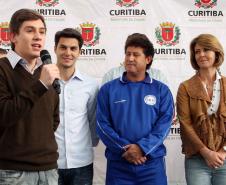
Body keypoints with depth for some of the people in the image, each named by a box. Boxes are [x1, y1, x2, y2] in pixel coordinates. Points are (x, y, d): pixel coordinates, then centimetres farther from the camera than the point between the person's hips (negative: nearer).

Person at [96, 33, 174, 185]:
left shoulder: (161, 90, 5)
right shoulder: (108, 89, 4)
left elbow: (164, 124, -4)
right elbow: (102, 124, -3)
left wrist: (142, 147, -17)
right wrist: (124, 149, -14)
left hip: (152, 163, 0)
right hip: (118, 164, 0)